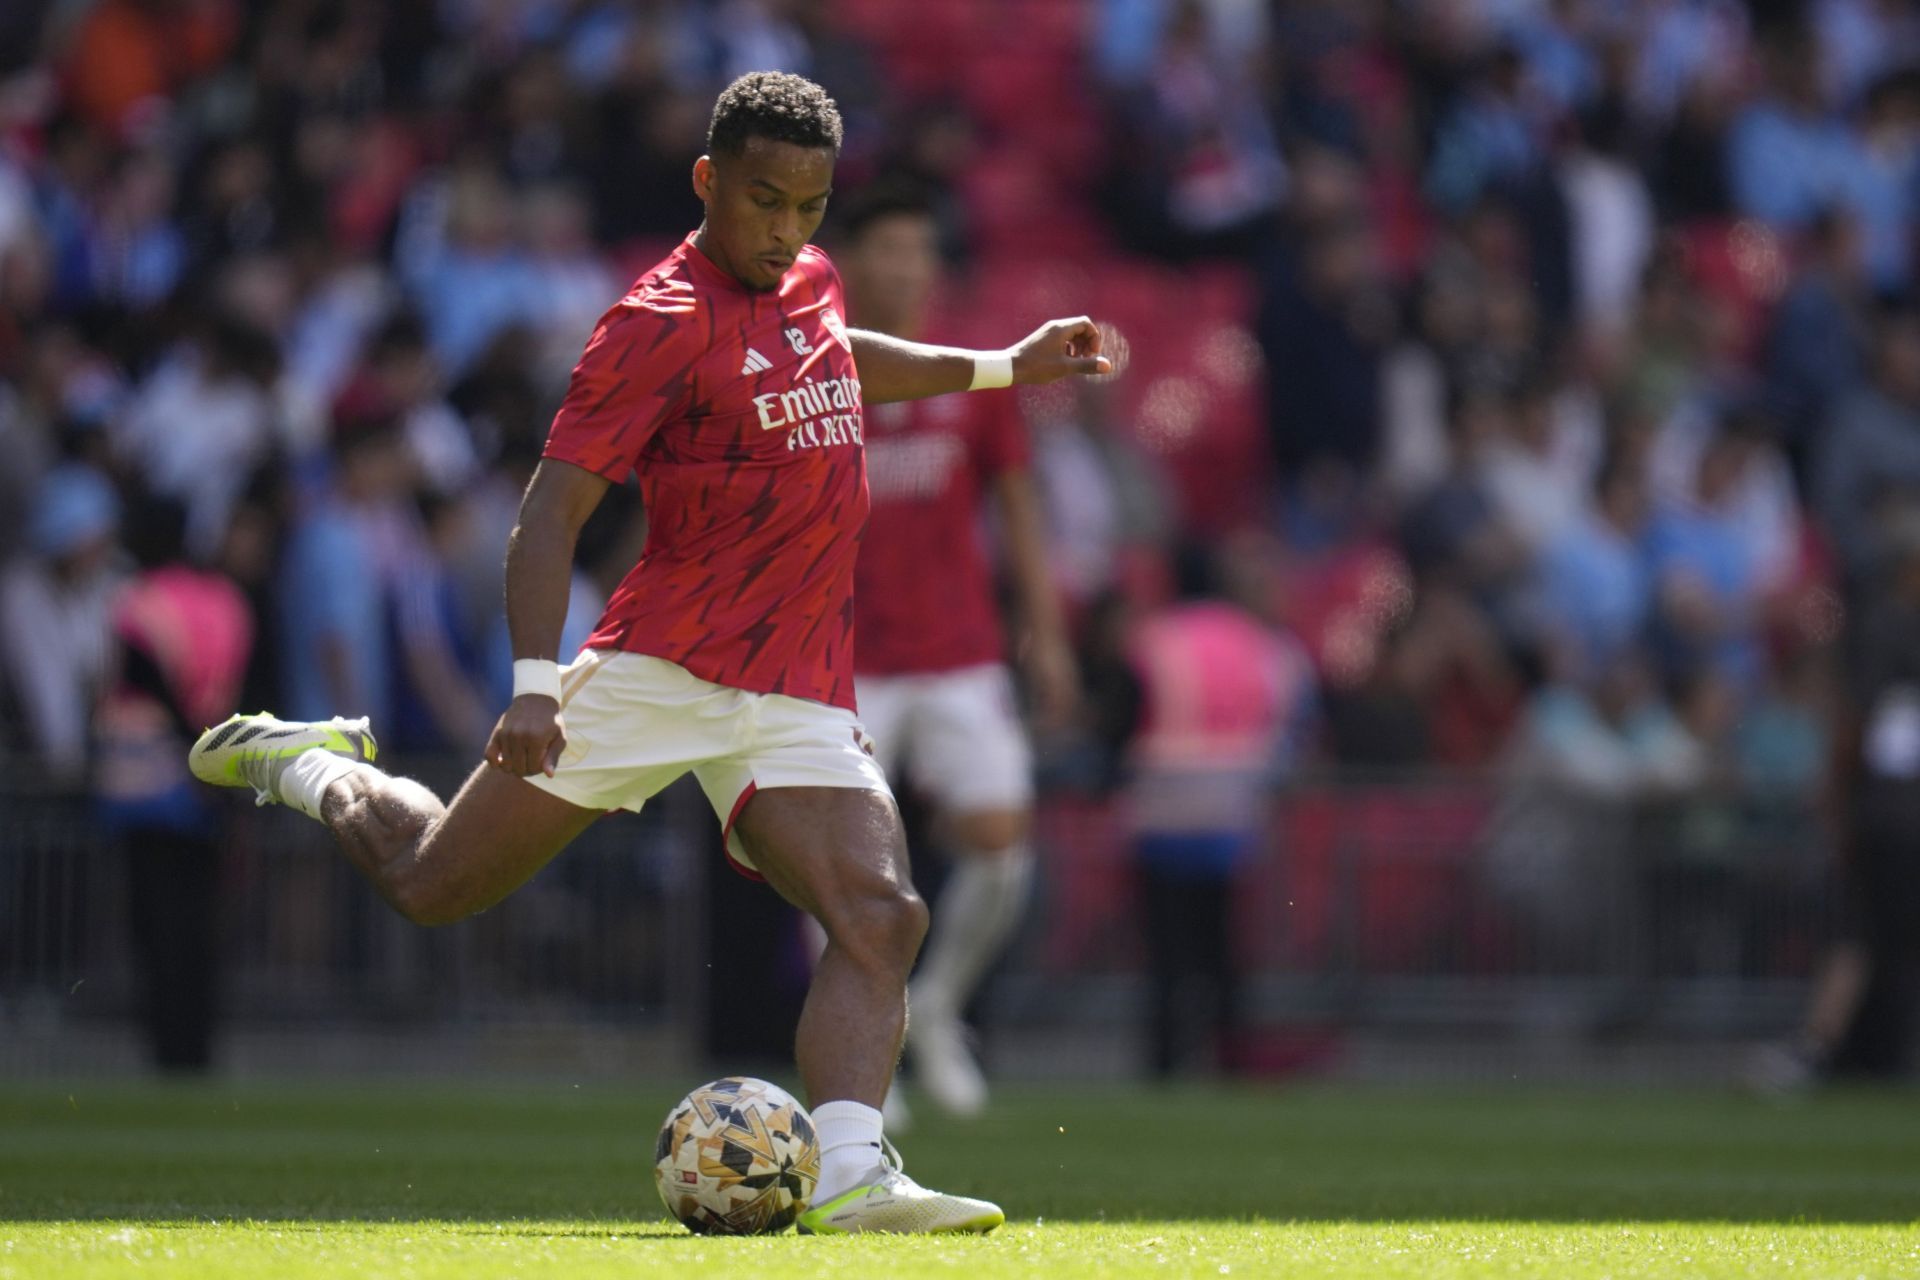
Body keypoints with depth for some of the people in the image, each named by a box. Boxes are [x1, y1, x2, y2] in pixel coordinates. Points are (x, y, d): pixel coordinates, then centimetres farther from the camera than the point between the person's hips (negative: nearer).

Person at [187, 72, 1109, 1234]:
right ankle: (316, 767, 34)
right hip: (657, 673, -6)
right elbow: (553, 509, -17)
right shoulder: (664, 321, -12)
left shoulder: (808, 281, 12)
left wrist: (1000, 367, 37)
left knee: (882, 918, -17)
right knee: (432, 885, 4)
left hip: (802, 700, 6)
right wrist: (536, 686, -27)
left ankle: (851, 1176, -27)